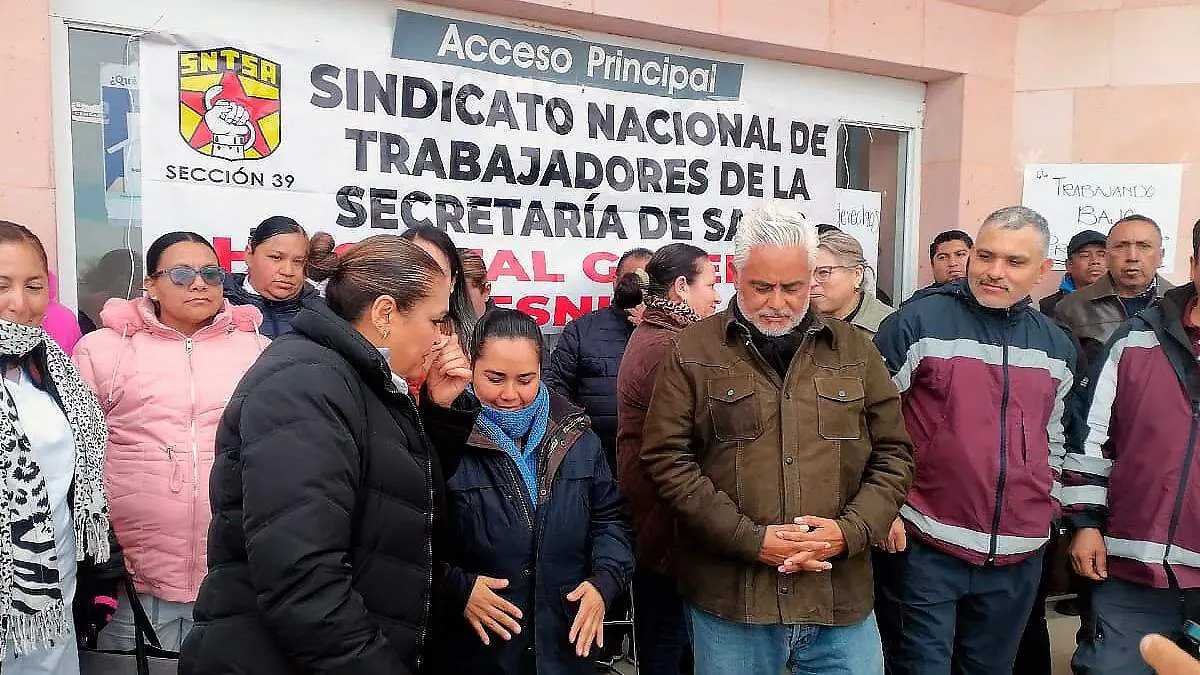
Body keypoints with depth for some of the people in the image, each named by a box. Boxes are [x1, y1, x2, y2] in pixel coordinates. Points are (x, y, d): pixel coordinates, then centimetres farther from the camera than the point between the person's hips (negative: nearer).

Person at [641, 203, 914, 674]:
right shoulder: (693, 352, -2)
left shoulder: (854, 350, 7)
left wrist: (850, 531, -8)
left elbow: (893, 454, 9)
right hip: (731, 599, -2)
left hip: (842, 598, 2)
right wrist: (751, 539, -13)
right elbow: (666, 458, -6)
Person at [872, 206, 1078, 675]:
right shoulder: (919, 321, -9)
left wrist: (1045, 508, 14)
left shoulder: (1056, 345, 8)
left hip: (1020, 556, 5)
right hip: (924, 547, -5)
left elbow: (1054, 438, 20)